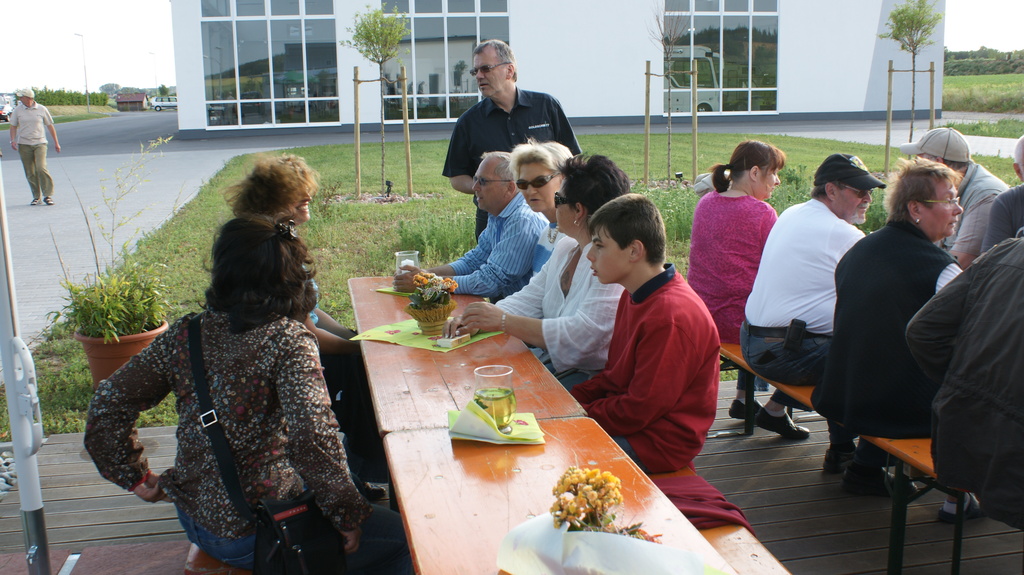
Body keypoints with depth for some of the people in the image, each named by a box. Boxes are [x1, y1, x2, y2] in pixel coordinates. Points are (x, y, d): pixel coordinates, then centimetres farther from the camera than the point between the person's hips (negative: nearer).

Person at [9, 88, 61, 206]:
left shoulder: (41, 109, 3)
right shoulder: (18, 110, 7)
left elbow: (50, 125, 10)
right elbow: (13, 126, 13)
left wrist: (56, 142, 10)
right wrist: (13, 140, -2)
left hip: (40, 143, -2)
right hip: (24, 144, 2)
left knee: (41, 168, -17)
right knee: (30, 173, 1)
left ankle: (48, 195, -8)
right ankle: (37, 197, 11)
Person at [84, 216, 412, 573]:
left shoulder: (187, 334, -3)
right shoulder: (287, 339, -20)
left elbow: (107, 407, 1)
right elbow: (312, 435, -32)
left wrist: (136, 477, 12)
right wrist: (346, 514, -19)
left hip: (195, 520, 7)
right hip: (252, 536, -7)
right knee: (402, 536, 6)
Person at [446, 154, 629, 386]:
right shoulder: (566, 248, 11)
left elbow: (583, 335, -26)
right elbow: (530, 299, 12)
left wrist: (504, 321, -24)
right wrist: (474, 321, -5)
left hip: (590, 376, -8)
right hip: (548, 359, 9)